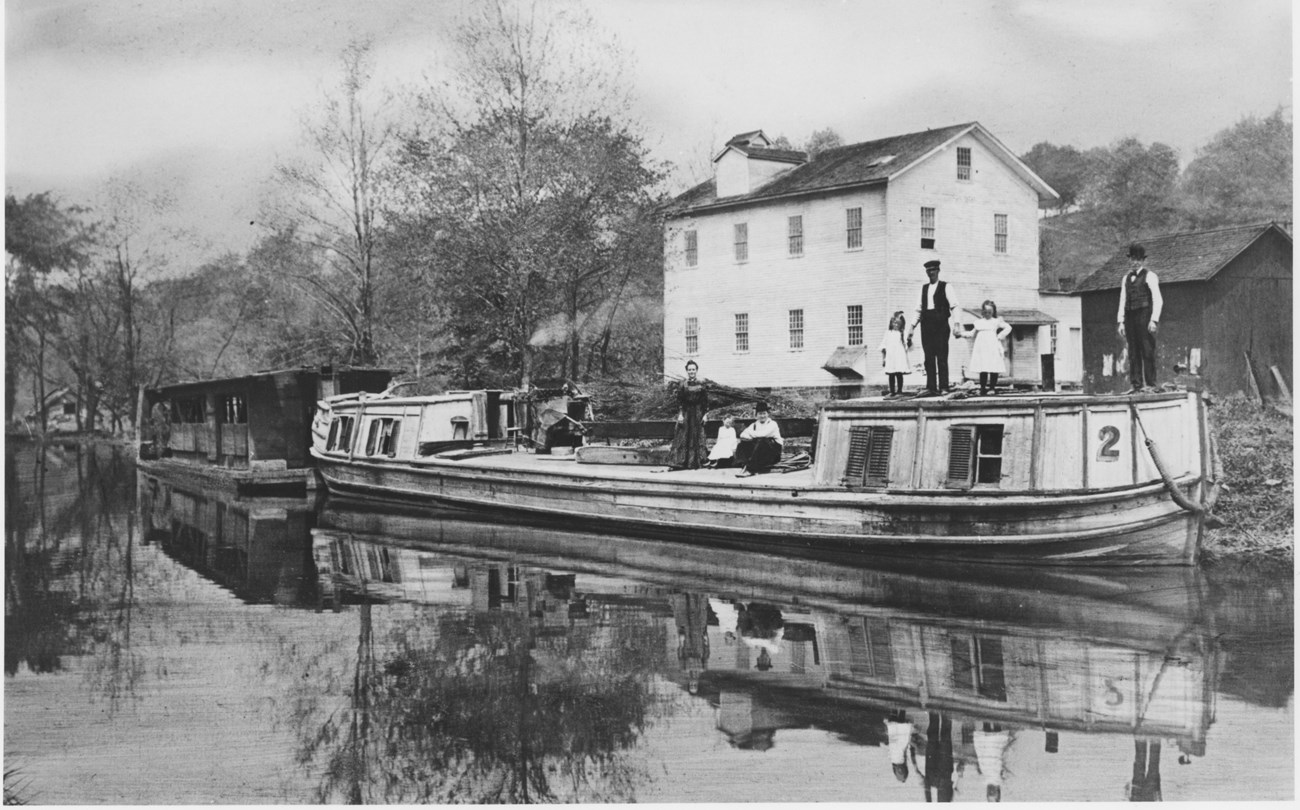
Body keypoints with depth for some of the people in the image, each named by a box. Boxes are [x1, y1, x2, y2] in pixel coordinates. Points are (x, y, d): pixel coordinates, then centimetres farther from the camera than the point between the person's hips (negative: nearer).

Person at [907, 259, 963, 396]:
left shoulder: (945, 287, 3)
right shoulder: (923, 288, 17)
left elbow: (954, 306, -4)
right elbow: (919, 309, 19)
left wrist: (956, 324, -15)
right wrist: (912, 327, 12)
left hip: (941, 324, -4)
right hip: (926, 325, 4)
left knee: (941, 356, -6)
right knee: (929, 357, 1)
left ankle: (943, 386, -5)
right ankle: (931, 387, 2)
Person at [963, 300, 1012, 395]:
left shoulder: (996, 321, 8)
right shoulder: (979, 322, 16)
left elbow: (1008, 327, 11)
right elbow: (973, 333, 23)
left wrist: (1000, 336, 0)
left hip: (993, 347, -2)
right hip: (981, 348, 2)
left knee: (994, 368, -5)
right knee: (983, 369, -4)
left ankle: (992, 387, 2)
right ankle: (983, 388, 0)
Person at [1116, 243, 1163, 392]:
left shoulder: (1149, 276, 1)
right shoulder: (1126, 278, 19)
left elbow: (1158, 300, -4)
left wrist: (1154, 320, -13)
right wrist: (1121, 322, 10)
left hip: (1144, 316, -5)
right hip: (1130, 317, 5)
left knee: (1147, 350, -7)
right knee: (1133, 352, 2)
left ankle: (1150, 384, -7)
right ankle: (1135, 384, 2)